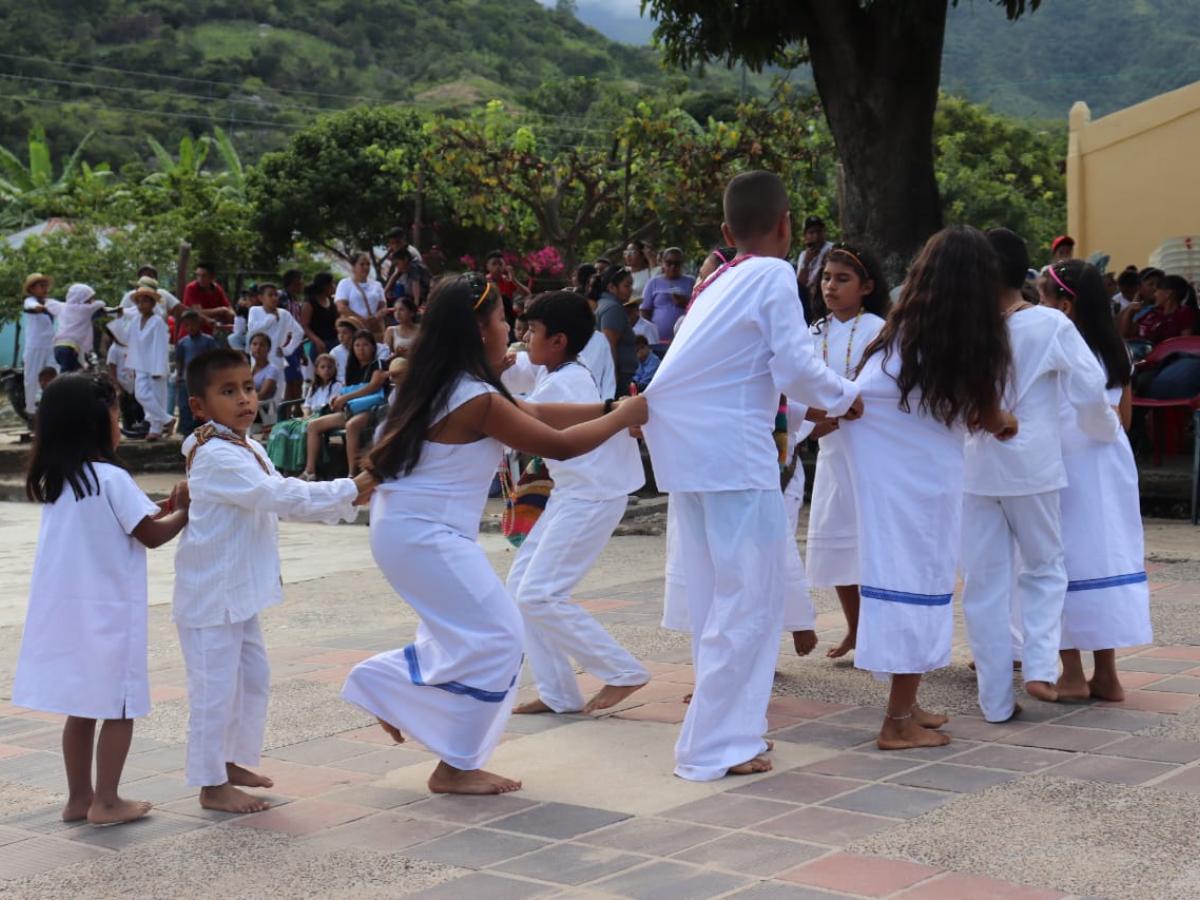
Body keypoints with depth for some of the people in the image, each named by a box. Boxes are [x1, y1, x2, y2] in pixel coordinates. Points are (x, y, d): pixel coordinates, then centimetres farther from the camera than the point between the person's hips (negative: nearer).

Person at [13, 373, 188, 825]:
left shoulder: (55, 480, 8)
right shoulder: (111, 478, -16)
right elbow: (152, 535, -11)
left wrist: (159, 509, 12)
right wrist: (183, 512, 6)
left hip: (66, 610, 7)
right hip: (107, 612, -7)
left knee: (81, 707, 15)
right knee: (119, 708, 3)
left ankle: (79, 797, 21)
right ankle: (106, 802, 7)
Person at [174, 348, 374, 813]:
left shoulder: (248, 449, 12)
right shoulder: (216, 456, -20)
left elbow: (281, 499, 16)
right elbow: (277, 496, -26)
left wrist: (342, 503, 2)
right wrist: (347, 491, -23)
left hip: (239, 591, 10)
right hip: (211, 594, -10)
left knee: (252, 677, 18)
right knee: (215, 686, -3)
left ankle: (229, 762, 32)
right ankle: (212, 785, 6)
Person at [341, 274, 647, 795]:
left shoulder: (443, 386, 10)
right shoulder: (476, 399, -19)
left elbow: (532, 414, 15)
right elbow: (559, 445, -15)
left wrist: (607, 407, 12)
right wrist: (623, 418, -2)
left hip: (409, 527, 10)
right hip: (426, 535, -10)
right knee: (496, 638, -5)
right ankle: (454, 767, 2)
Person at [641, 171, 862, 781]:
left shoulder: (720, 281, 18)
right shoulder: (774, 276, -5)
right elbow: (795, 367, -10)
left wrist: (819, 404, 25)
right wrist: (845, 399, 8)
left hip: (688, 450, 8)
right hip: (733, 449, -8)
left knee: (719, 600, 16)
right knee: (750, 599, -3)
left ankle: (729, 724, 23)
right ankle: (715, 745, -2)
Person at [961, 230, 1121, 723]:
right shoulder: (1050, 325, -8)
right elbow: (1088, 388, -8)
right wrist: (1105, 428, 12)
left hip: (975, 467, 1)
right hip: (1032, 465, -1)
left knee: (984, 583, 7)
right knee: (1043, 569, 17)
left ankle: (996, 699, 8)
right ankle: (1040, 667, -3)